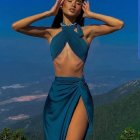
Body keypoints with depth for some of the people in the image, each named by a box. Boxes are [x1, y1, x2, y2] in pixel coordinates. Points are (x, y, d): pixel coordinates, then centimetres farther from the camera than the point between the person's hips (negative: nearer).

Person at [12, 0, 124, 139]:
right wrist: (49, 13, 6)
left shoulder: (87, 31, 8)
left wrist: (90, 14, 7)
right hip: (56, 92, 2)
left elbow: (119, 24, 1)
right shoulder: (51, 32, 10)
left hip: (79, 92, -2)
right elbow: (16, 26, 3)